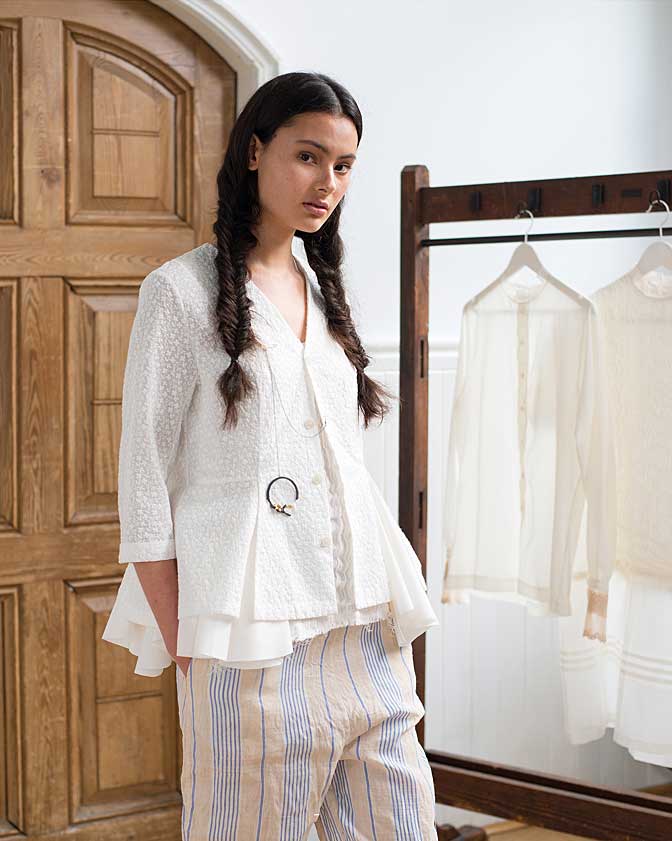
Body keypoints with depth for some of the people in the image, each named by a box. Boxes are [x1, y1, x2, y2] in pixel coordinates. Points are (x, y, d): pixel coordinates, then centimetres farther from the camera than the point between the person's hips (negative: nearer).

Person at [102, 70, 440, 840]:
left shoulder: (325, 291, 16)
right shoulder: (183, 289, -2)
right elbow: (145, 486, -6)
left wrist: (391, 614, 12)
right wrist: (182, 648, -11)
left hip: (365, 628, 6)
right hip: (253, 638, -6)